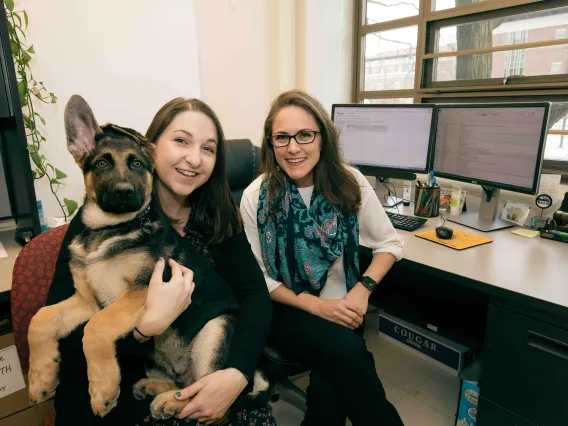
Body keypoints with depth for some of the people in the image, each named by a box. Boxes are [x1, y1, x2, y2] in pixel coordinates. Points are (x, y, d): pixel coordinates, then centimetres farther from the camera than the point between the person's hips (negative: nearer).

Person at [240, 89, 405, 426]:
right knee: (345, 350, -28)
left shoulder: (350, 183, -7)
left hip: (340, 307, 1)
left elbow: (390, 243, 3)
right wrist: (316, 305, -16)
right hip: (284, 310, -1)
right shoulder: (257, 196, -11)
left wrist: (363, 289, -14)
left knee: (330, 391, -26)